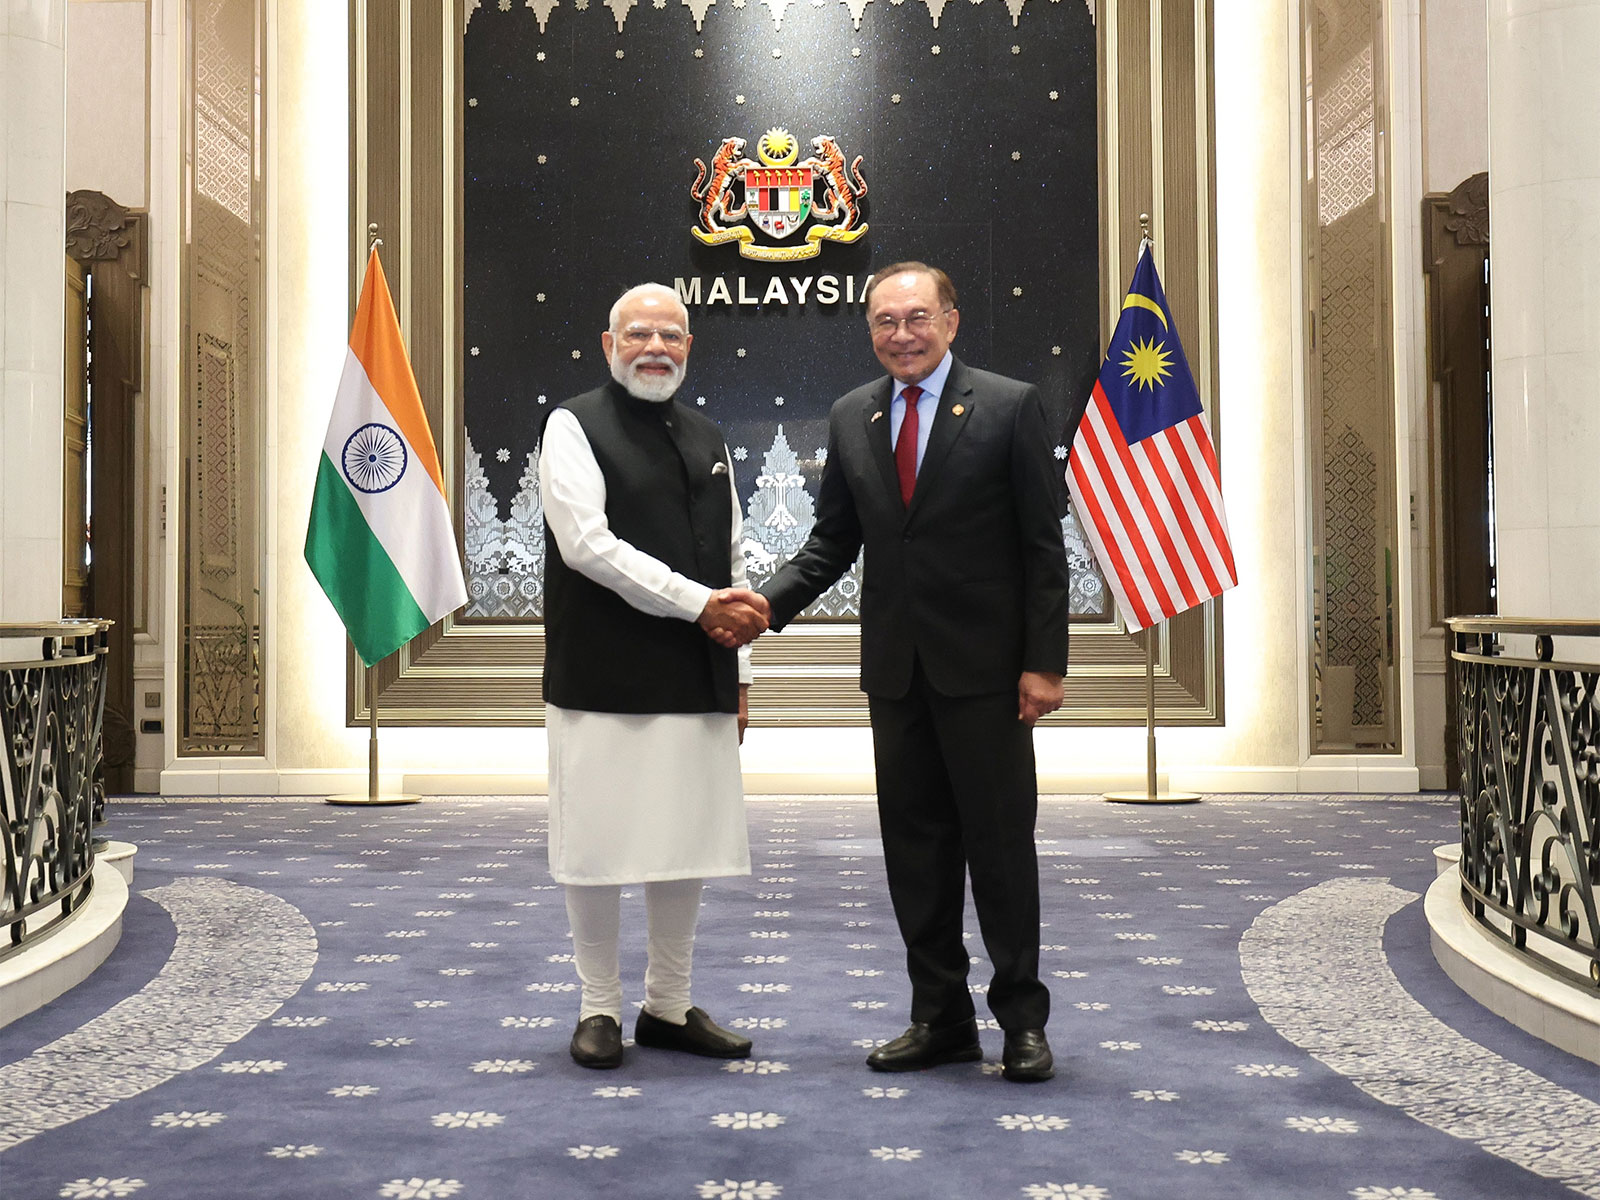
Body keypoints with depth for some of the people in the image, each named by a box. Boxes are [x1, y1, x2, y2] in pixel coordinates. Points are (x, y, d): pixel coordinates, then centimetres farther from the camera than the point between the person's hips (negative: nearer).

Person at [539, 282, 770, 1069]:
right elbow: (588, 544, -14)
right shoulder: (575, 427, -2)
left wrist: (738, 671, 13)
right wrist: (698, 603, -17)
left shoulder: (707, 441, 16)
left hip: (697, 683, 6)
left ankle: (669, 1008, 23)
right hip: (604, 681, -5)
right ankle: (599, 1010, 17)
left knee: (686, 847, 10)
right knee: (599, 847, 2)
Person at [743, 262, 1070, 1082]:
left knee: (1001, 838, 3)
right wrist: (770, 602, -8)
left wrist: (1043, 662, -11)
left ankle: (1022, 1020, 16)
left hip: (984, 666, -4)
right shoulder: (850, 417, 9)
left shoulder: (1009, 407, -3)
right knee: (915, 843, 9)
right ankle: (940, 1018, 21)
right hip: (896, 667, 4)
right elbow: (833, 541, 10)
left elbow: (1042, 545, -5)